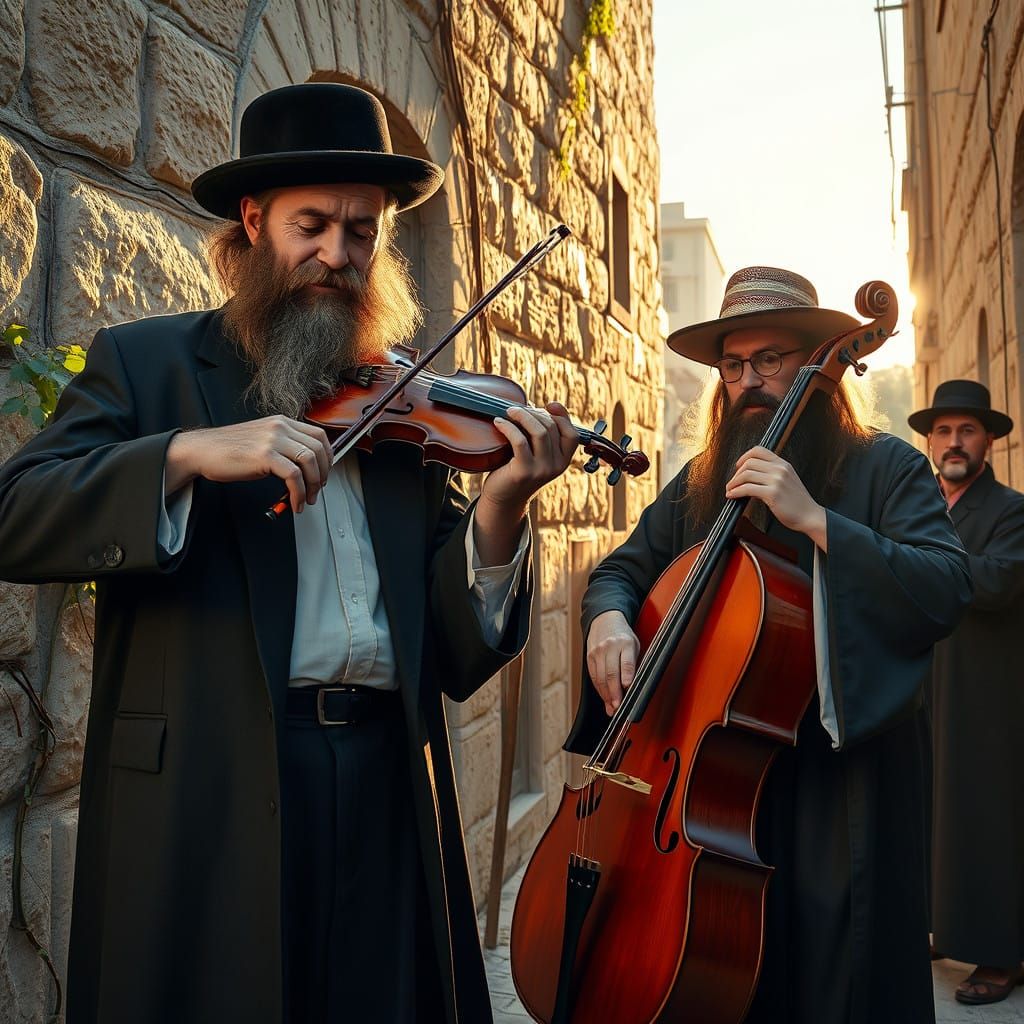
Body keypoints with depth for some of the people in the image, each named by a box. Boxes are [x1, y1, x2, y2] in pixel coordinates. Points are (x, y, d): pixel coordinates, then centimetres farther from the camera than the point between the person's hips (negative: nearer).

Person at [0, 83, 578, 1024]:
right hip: (205, 792, -2)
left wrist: (500, 507, -13)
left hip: (389, 793, 3)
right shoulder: (146, 361, 6)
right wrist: (190, 452, -21)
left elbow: (454, 656, 4)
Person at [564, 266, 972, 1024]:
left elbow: (947, 591, -16)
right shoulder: (701, 484, 11)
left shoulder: (886, 468, -2)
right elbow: (624, 569, 16)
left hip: (839, 782, -3)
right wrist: (609, 616, -7)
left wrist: (814, 519, -23)